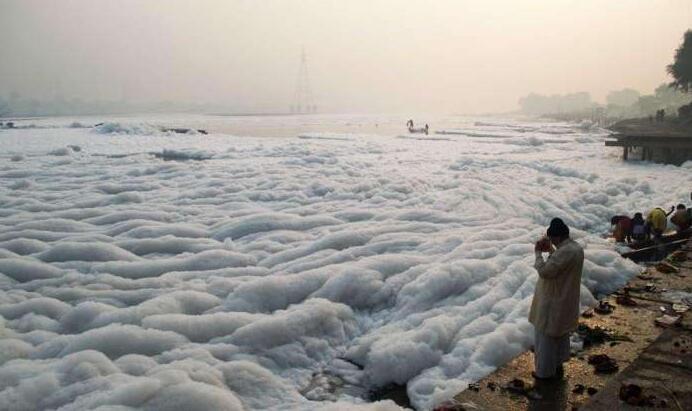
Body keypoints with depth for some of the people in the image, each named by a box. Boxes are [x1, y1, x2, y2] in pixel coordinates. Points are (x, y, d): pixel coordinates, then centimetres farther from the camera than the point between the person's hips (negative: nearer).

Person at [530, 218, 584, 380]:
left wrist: (538, 253, -17)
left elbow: (545, 271, -29)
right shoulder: (576, 247, 2)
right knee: (561, 333, 23)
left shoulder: (565, 252, -30)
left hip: (553, 302, -10)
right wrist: (551, 250, 7)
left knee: (547, 336, 5)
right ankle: (558, 364, 38)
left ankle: (545, 371, 16)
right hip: (566, 300, 10)